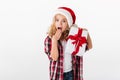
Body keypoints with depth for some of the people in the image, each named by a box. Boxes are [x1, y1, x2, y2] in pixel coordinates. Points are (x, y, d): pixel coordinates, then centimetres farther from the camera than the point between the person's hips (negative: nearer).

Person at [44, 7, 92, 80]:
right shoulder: (49, 39, -12)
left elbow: (89, 46, 2)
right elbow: (54, 57, -21)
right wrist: (54, 40, -28)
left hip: (72, 73, 3)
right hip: (58, 74, -2)